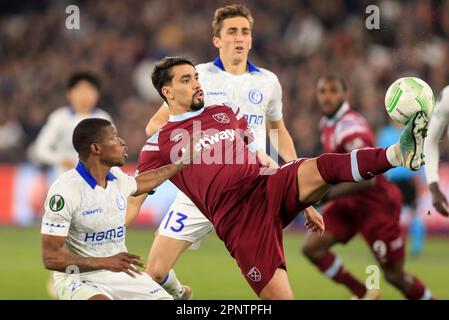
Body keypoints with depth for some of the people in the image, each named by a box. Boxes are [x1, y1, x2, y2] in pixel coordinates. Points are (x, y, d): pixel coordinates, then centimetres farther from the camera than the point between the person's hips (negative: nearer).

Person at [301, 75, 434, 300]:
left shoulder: (350, 128, -25)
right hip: (348, 204, 8)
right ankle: (363, 294, 4)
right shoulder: (327, 123, 4)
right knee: (311, 247, -8)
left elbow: (366, 179, -34)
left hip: (376, 203, -8)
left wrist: (326, 195, -35)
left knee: (394, 275, -1)